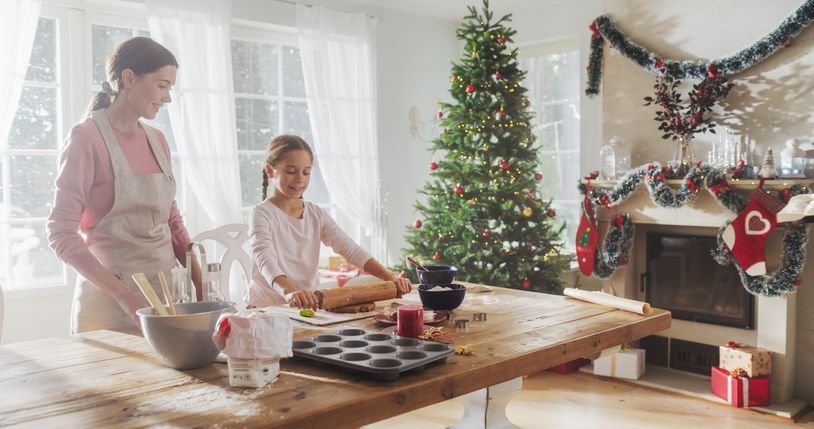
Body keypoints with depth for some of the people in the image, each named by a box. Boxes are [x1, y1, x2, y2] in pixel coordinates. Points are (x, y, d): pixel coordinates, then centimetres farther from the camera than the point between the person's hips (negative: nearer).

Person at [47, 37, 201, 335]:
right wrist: (125, 296, -21)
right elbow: (62, 234, -14)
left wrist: (200, 282, 2)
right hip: (109, 302, -6)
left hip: (165, 291, 6)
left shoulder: (157, 140, 7)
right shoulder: (86, 138, -11)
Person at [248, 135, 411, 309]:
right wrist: (289, 292, -45)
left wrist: (390, 277, -19)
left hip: (309, 305, 3)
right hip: (266, 307, -3)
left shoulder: (317, 215, 8)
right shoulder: (263, 214, -7)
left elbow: (350, 249, -3)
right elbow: (265, 258, -24)